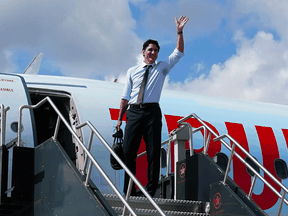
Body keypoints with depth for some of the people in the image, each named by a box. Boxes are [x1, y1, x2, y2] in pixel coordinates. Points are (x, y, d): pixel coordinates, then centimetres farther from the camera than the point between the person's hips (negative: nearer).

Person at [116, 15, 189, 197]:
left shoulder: (162, 68, 15)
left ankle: (151, 190, -4)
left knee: (153, 152, -6)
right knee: (129, 151, -4)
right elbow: (125, 96, 15)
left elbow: (179, 53, 6)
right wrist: (120, 118, 8)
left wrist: (180, 32, -4)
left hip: (152, 112, -1)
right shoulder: (132, 71, 17)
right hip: (134, 112, 1)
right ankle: (129, 191, 2)